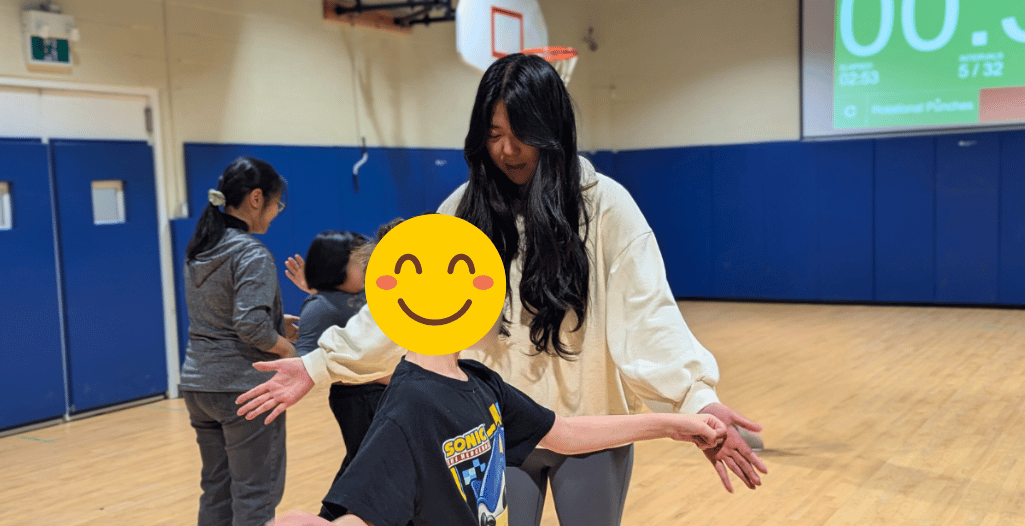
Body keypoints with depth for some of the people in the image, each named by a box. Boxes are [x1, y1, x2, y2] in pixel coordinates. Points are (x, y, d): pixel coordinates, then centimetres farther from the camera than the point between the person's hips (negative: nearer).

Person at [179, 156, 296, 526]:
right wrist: (291, 351, -8)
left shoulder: (198, 249, 9)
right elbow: (251, 327, -24)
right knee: (256, 495, 2)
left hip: (198, 382, 8)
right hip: (244, 386, -8)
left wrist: (277, 323, 12)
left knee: (216, 488, 16)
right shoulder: (252, 253, -16)